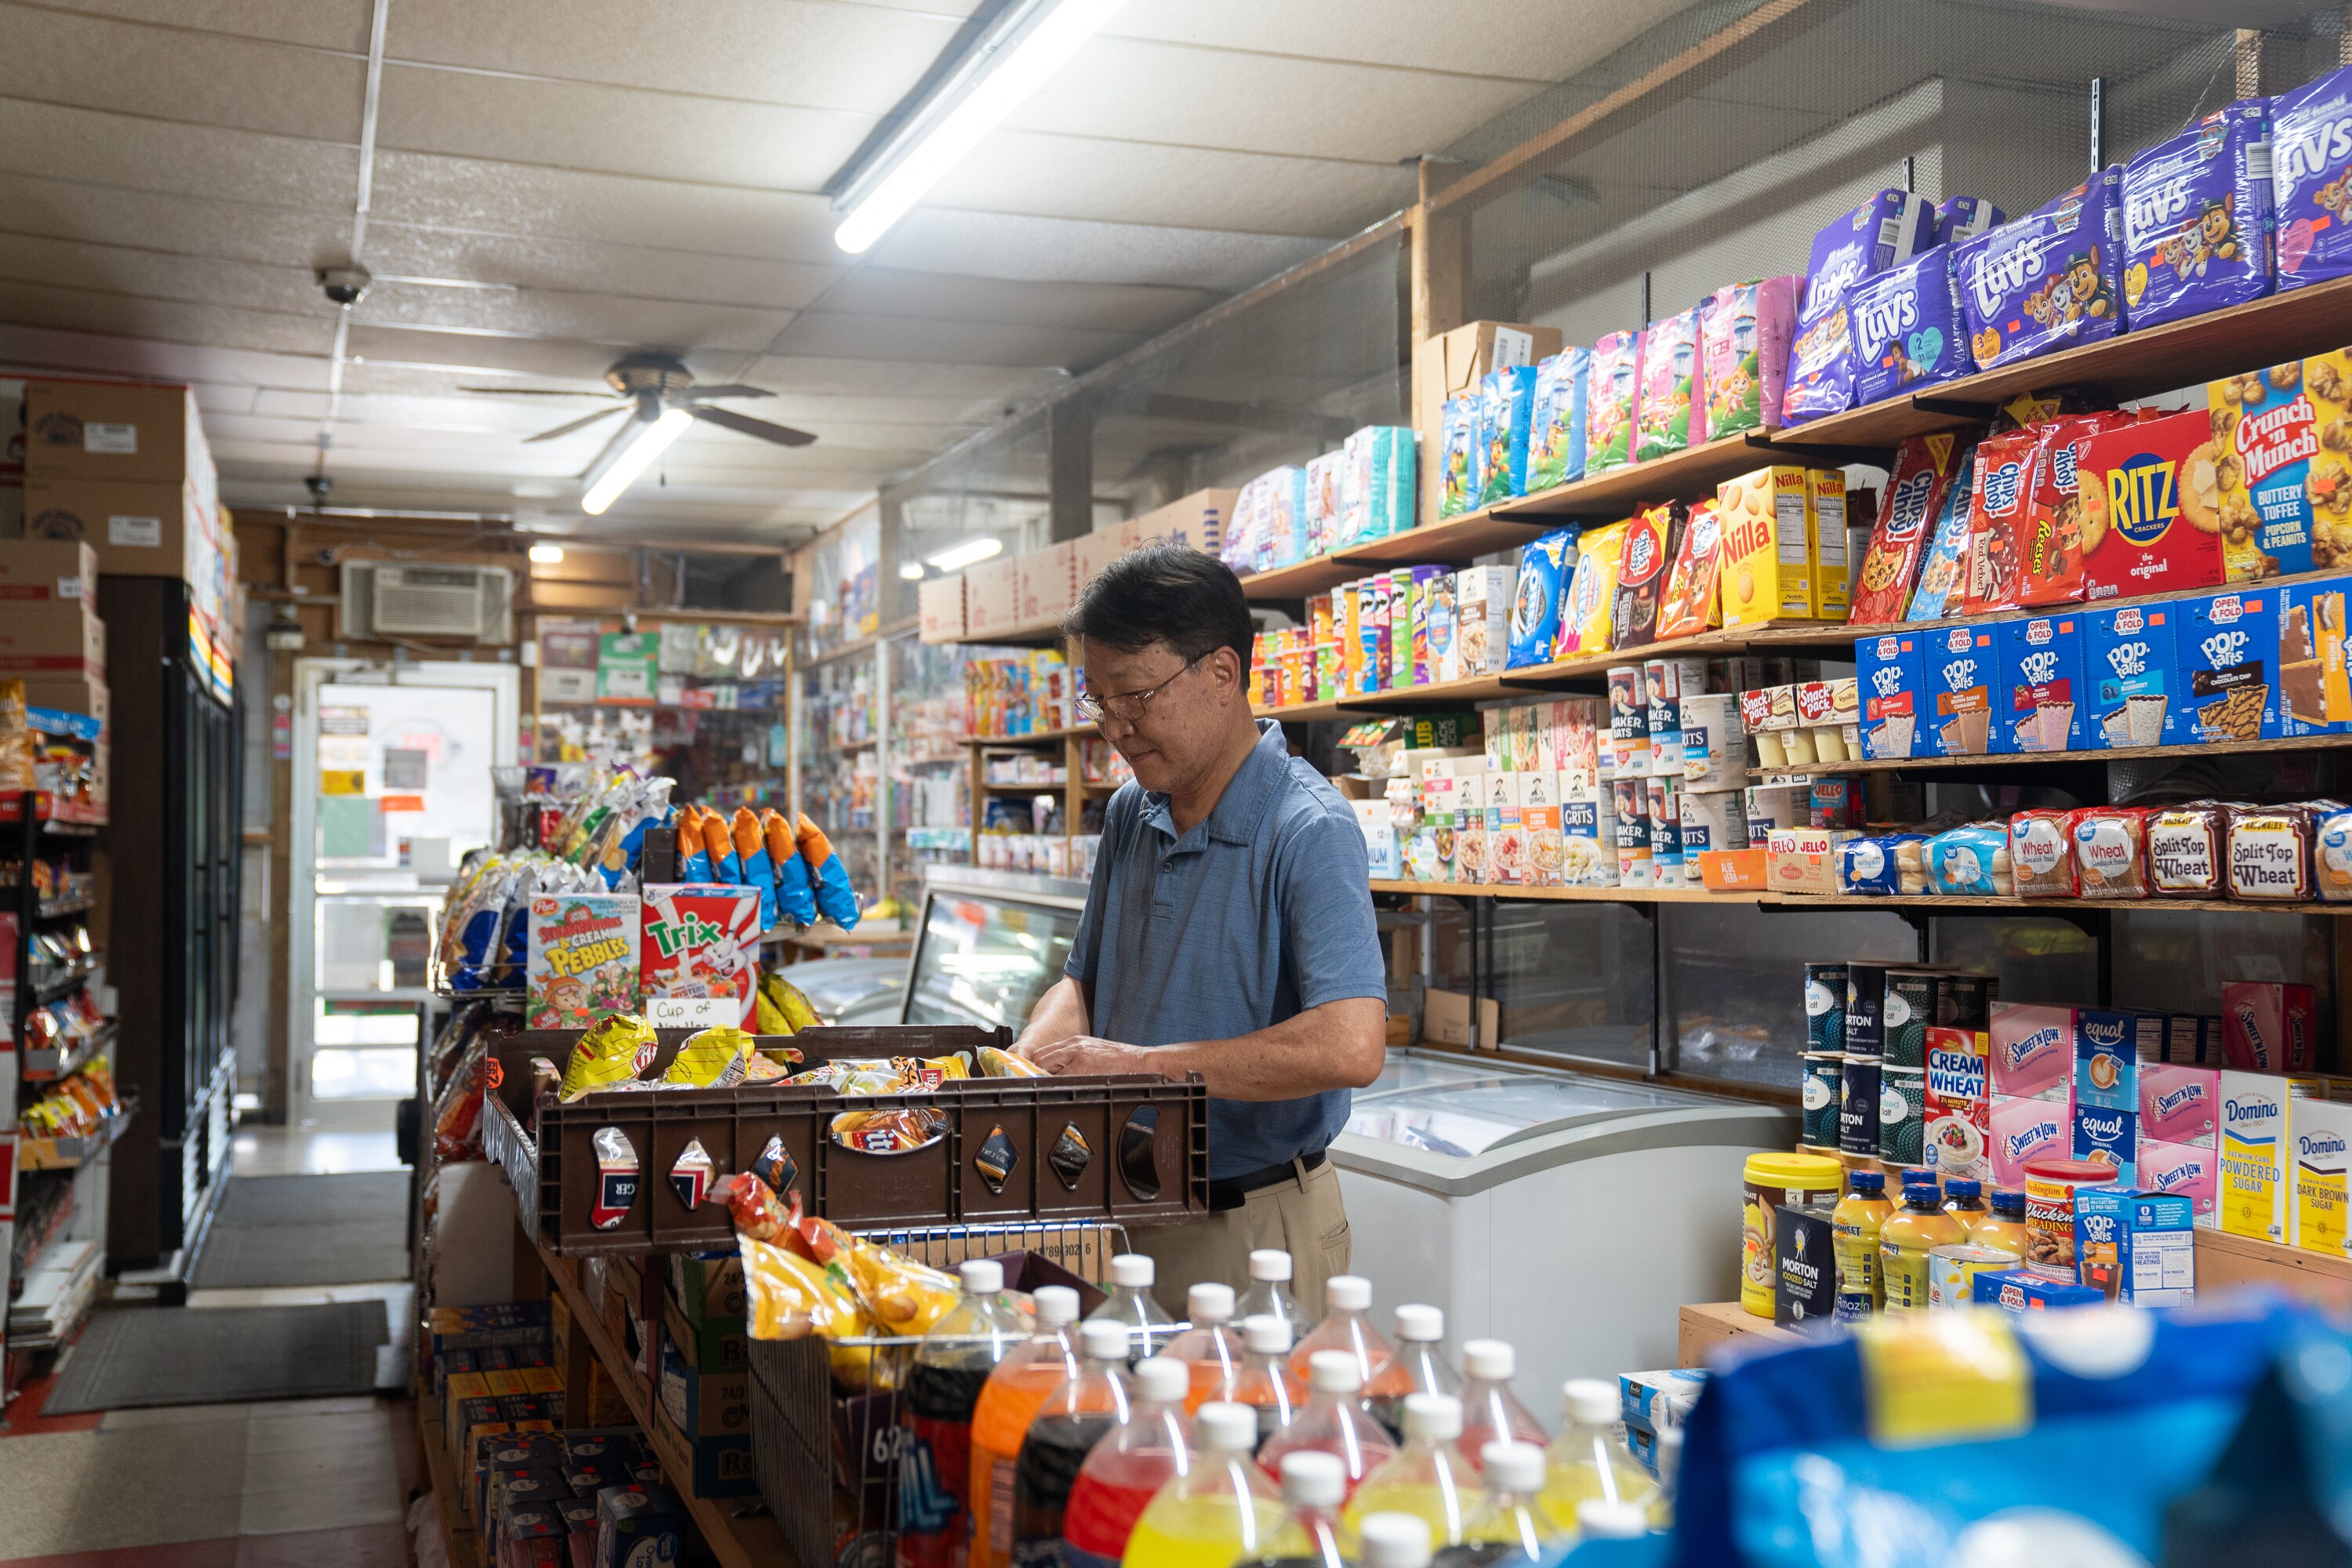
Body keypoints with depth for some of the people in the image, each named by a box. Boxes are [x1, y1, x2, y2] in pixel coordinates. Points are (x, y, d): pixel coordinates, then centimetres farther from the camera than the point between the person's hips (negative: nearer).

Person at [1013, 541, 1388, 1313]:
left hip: (1253, 1229, -7)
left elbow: (1350, 1046, -31)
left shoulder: (1309, 831, -19)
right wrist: (1020, 1067, -6)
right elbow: (1083, 983, 16)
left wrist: (1140, 1063, -25)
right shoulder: (1131, 813, 6)